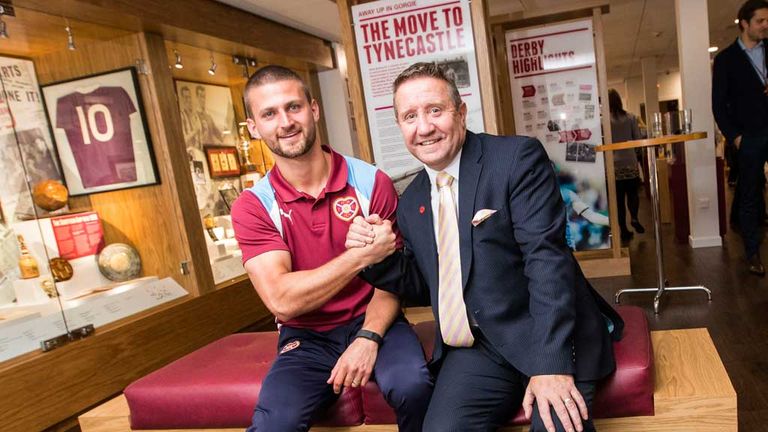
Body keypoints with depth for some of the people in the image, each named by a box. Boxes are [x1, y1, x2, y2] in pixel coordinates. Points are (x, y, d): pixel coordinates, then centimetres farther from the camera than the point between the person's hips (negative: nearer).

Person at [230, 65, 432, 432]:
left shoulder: (371, 182, -8)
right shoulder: (252, 206, -9)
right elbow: (282, 301, -20)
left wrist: (368, 337, -22)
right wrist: (362, 253, -26)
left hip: (372, 323, 1)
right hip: (306, 338, 0)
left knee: (413, 385, -27)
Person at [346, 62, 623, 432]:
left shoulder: (518, 158, -9)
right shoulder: (410, 203, 8)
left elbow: (547, 258, -17)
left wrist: (551, 363, -24)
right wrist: (378, 255, -6)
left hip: (550, 338, -3)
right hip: (474, 350, 4)